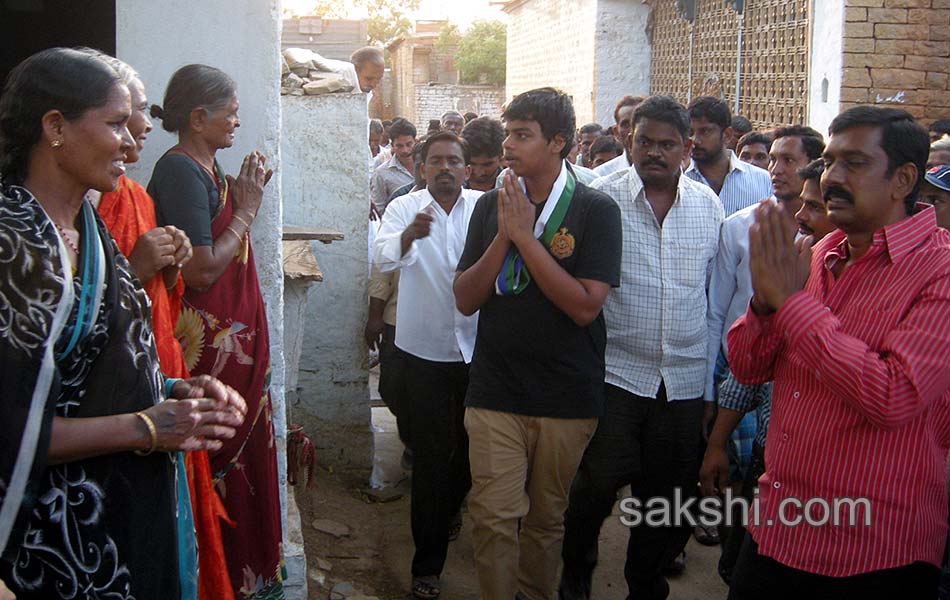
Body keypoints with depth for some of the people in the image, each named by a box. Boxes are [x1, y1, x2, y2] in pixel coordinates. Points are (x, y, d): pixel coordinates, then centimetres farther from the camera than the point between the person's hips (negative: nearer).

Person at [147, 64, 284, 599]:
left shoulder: (207, 167, 12)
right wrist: (246, 210, -14)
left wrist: (247, 197, 9)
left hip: (237, 334, 10)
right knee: (223, 459, 1)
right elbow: (201, 270, -22)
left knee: (247, 449, 17)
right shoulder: (180, 171, -17)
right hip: (210, 342, -10)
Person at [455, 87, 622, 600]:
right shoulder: (492, 205, 5)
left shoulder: (595, 210, -6)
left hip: (567, 398, -1)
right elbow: (465, 299, 1)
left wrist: (525, 235, -16)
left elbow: (585, 306, -16)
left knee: (547, 518, 13)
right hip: (495, 393, 2)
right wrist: (503, 236, -13)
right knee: (493, 519, -2)